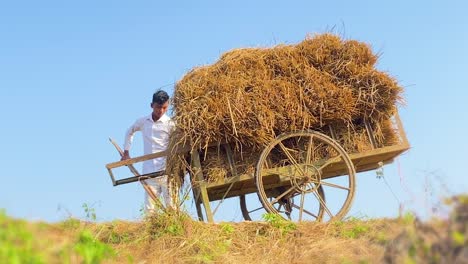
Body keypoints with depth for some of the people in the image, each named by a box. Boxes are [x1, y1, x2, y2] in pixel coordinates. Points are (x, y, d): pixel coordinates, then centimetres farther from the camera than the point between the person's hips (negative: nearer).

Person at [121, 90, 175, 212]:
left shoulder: (170, 124, -3)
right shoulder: (142, 122, 9)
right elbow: (129, 132, 29)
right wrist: (126, 152, 22)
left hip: (167, 172, -3)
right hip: (149, 173, 4)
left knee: (171, 207, -6)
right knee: (149, 209, 3)